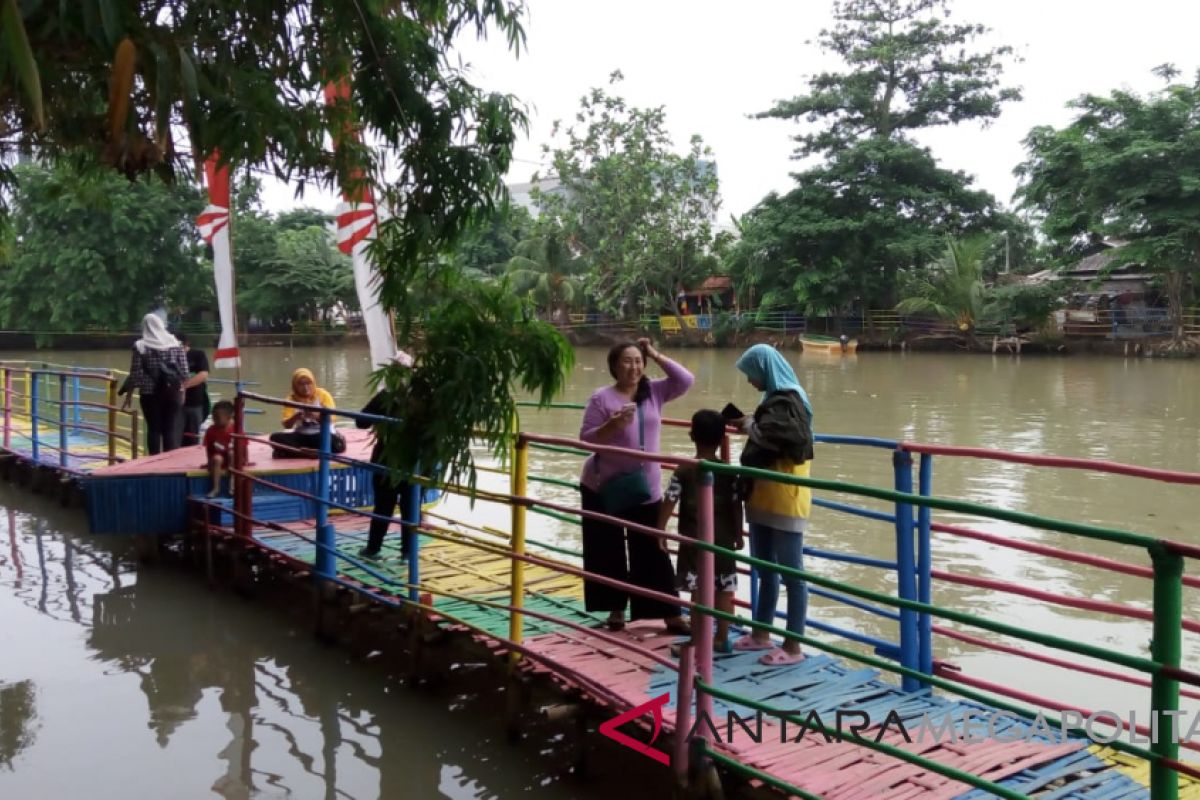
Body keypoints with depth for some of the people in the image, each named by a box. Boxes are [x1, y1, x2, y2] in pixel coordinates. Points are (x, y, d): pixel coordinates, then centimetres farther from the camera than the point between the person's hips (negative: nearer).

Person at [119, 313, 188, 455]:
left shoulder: (140, 346, -4)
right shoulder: (176, 344, 2)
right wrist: (181, 392, 13)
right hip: (172, 393, 2)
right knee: (171, 429, 5)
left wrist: (128, 397, 3)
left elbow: (135, 375, -6)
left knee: (153, 429, 5)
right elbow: (184, 373, 1)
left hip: (149, 394, -2)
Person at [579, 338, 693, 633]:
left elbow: (686, 380, -5)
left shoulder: (654, 392, 3)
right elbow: (586, 438, -10)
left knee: (653, 552, 5)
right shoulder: (602, 398, -8)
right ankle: (616, 609, 23)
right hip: (604, 487, -2)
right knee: (609, 551, 7)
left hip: (646, 487, 2)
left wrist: (656, 355, -6)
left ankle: (670, 613, 10)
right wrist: (614, 424, -26)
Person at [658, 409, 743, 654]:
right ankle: (722, 639, 19)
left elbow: (668, 503, -8)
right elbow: (736, 506, 1)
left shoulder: (684, 471, -9)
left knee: (699, 592, 0)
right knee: (724, 591, 10)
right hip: (723, 540, 3)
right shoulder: (729, 472, -2)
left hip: (694, 541, -3)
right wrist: (738, 534, 12)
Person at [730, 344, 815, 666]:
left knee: (792, 573, -1)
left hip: (785, 502, -10)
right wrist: (748, 424, 4)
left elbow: (775, 437, -29)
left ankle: (793, 646, 6)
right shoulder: (776, 399, 13)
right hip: (764, 499, 10)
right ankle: (761, 634, 29)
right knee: (765, 569, 18)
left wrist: (749, 425, -14)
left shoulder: (787, 402, -16)